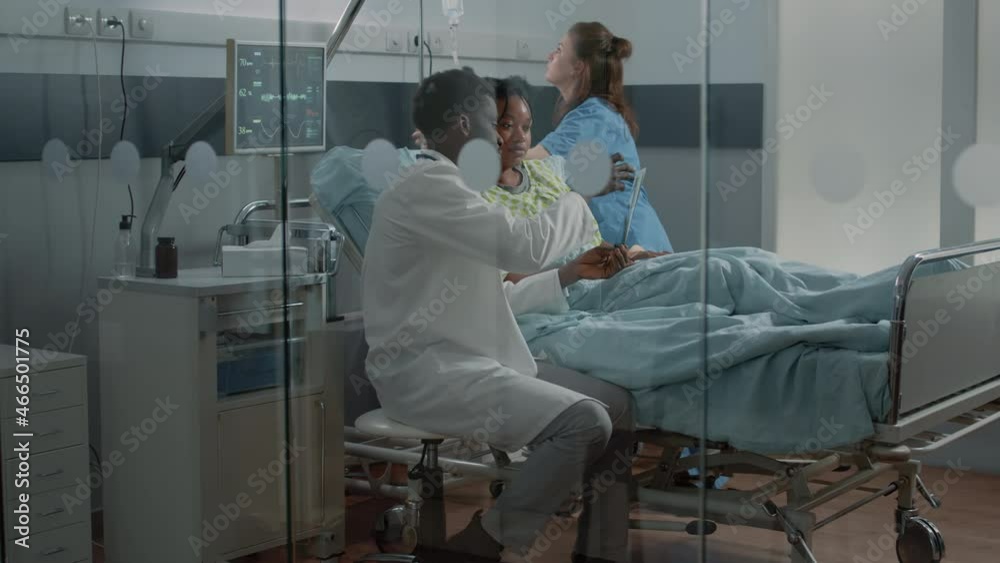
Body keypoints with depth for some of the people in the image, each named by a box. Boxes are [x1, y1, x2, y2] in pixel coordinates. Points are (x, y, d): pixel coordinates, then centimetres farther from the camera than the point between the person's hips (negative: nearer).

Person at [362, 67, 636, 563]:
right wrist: (581, 195, -4)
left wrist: (571, 274, 13)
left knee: (617, 403, 0)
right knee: (584, 420, -24)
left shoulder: (445, 188, 20)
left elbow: (491, 298, 21)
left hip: (471, 359, 10)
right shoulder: (426, 185, -13)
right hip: (426, 371, -10)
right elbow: (524, 246, -21)